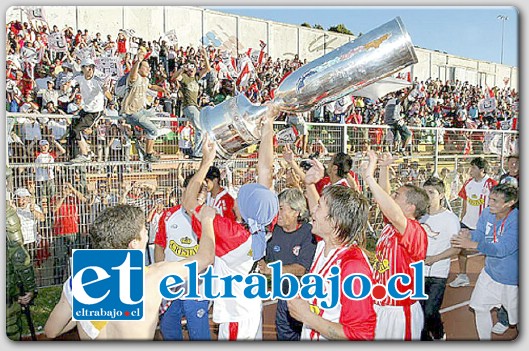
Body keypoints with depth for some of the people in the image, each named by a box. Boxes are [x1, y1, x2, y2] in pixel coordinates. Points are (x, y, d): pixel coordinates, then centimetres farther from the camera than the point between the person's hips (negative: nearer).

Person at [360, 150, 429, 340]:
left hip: (399, 312, -8)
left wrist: (369, 177, -46)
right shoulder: (393, 223, 2)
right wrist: (384, 168, 4)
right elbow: (384, 196, 15)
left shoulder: (415, 231, -23)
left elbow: (396, 215, -44)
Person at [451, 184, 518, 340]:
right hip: (490, 272, 6)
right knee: (480, 307, 17)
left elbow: (503, 249, -36)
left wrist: (472, 244, -44)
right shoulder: (487, 213, -9)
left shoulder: (516, 220, -29)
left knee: (517, 318, 12)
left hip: (511, 278, -6)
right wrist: (469, 234, -31)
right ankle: (484, 339, 38)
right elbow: (479, 235, -7)